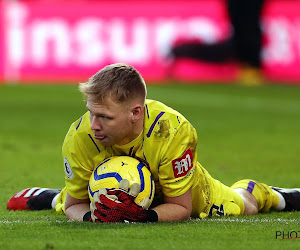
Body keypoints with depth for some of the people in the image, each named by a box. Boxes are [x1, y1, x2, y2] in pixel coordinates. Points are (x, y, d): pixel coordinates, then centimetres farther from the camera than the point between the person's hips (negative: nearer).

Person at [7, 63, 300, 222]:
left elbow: (181, 207, -33)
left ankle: (258, 193, 51)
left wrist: (144, 216, -54)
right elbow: (75, 206, -25)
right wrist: (91, 216, -49)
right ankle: (52, 197, 59)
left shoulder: (174, 132, -45)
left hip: (177, 184, -1)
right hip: (110, 190, 1)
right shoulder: (80, 137, -39)